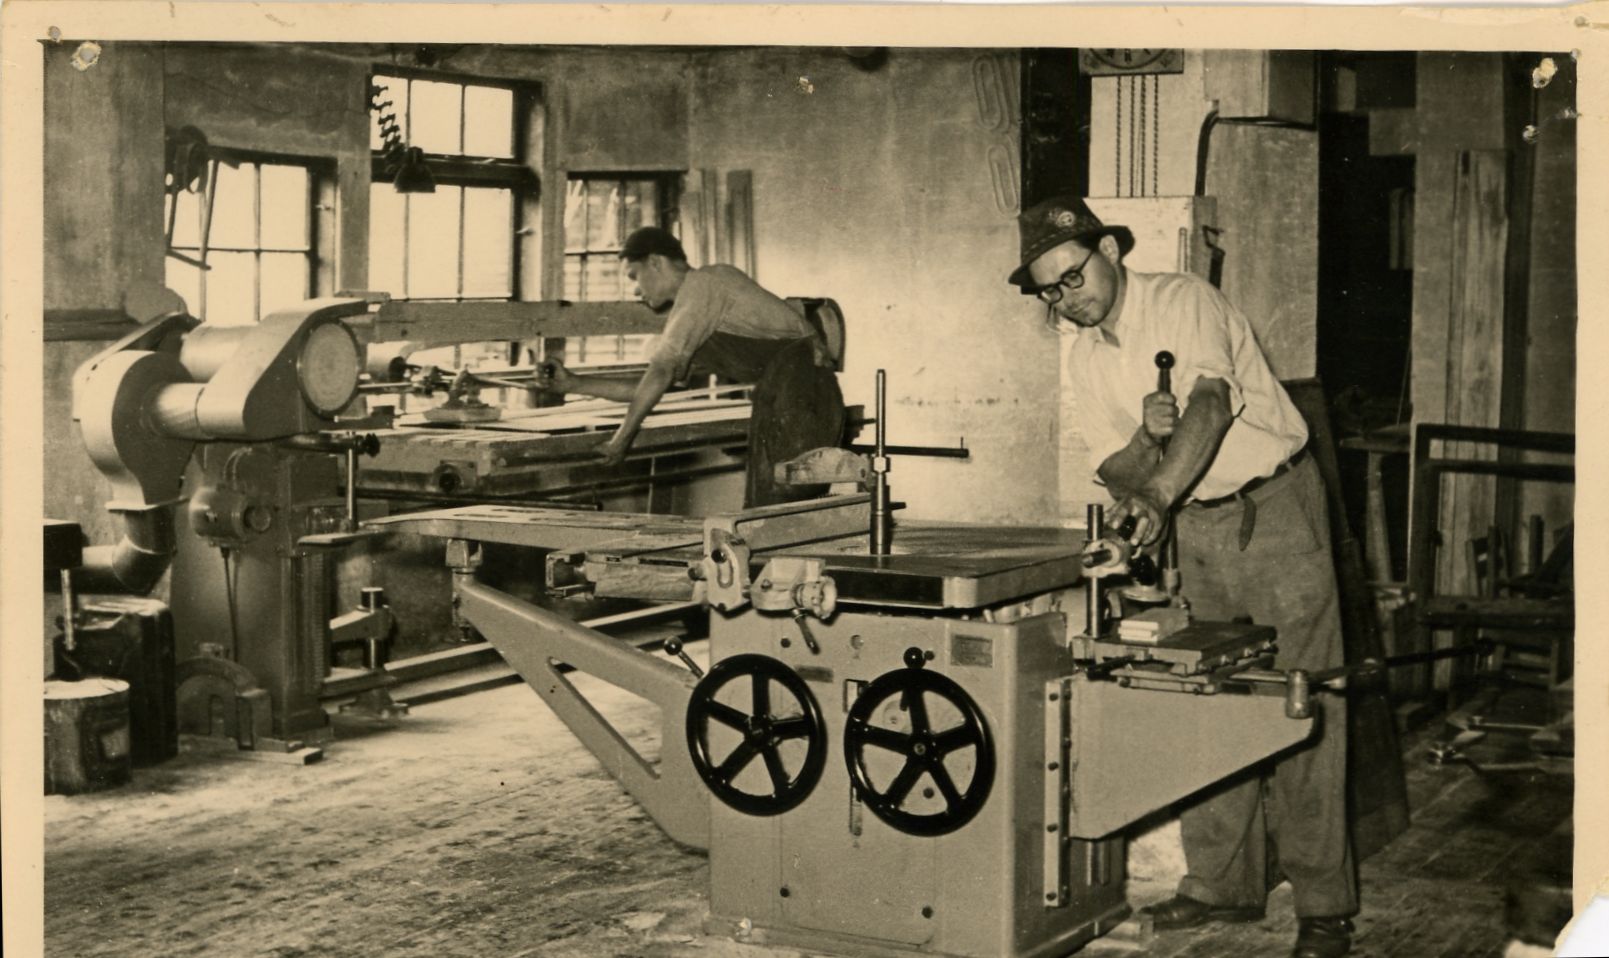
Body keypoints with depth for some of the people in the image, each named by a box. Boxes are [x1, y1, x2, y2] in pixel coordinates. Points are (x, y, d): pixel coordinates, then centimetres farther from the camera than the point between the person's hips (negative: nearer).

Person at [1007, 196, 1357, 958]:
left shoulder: (1184, 303, -14)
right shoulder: (1084, 356, 6)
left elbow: (1211, 402, -30)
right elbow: (1114, 467, 4)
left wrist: (1160, 494, -44)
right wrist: (1147, 441, -20)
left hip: (1274, 504, -6)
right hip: (1195, 525, 6)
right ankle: (1222, 882, 14)